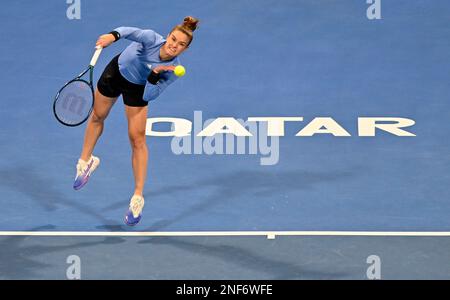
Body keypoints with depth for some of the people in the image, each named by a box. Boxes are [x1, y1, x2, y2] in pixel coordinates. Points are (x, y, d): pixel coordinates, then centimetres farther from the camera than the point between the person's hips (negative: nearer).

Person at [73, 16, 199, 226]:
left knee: (137, 140, -4)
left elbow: (148, 96, -27)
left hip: (138, 88, 0)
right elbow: (131, 32, -52)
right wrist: (113, 36, -71)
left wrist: (155, 75, -43)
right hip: (116, 71, 0)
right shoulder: (152, 39, -34)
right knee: (97, 116, 21)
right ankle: (86, 161, 49)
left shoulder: (173, 70, -28)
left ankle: (137, 198, 3)